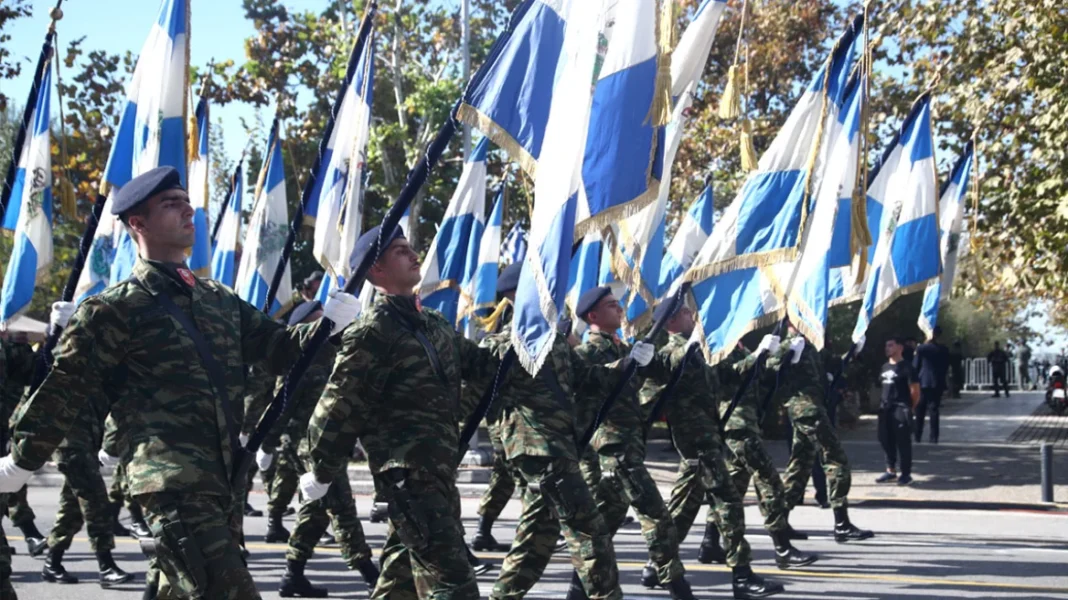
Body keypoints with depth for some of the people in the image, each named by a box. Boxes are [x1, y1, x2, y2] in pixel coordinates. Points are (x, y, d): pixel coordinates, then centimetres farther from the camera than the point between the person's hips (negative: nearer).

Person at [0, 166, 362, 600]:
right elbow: (64, 391, -2)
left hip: (223, 482, 8)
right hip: (172, 484, -7)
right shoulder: (115, 309, -5)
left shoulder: (220, 300, 16)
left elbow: (277, 348, 19)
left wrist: (329, 322, 3)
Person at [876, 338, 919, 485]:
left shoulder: (906, 368, -9)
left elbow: (915, 391, -8)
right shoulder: (885, 367, 15)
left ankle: (906, 474, 2)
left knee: (903, 442, -4)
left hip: (901, 410, -8)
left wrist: (908, 406, 0)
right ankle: (891, 471, 20)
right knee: (886, 440, 10)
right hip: (885, 409, 8)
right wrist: (883, 402, 12)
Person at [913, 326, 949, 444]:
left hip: (923, 382, -2)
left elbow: (915, 366, -3)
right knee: (934, 410, 5)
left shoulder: (921, 349, -9)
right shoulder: (944, 350, -2)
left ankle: (917, 435, 8)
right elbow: (946, 366, 5)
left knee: (920, 411, 9)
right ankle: (934, 437, 1)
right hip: (937, 383, 2)